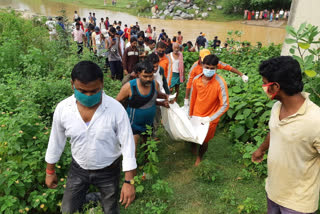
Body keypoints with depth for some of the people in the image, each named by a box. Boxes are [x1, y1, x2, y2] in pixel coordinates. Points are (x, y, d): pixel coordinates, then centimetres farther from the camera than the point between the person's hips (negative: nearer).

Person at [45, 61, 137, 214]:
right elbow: (56, 142, -1)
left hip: (108, 171, -2)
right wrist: (50, 171, 9)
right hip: (78, 169, 2)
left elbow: (128, 145, -18)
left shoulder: (116, 109, -25)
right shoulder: (62, 109, -16)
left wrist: (129, 181, -18)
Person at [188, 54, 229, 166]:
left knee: (204, 141, 16)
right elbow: (193, 98, 1)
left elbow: (225, 105, -22)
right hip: (196, 115, 3)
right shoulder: (196, 79, -13)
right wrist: (190, 114, 10)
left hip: (210, 119, -3)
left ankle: (199, 156, 47)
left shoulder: (220, 83, -25)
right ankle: (194, 147, 57)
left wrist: (210, 118, -24)